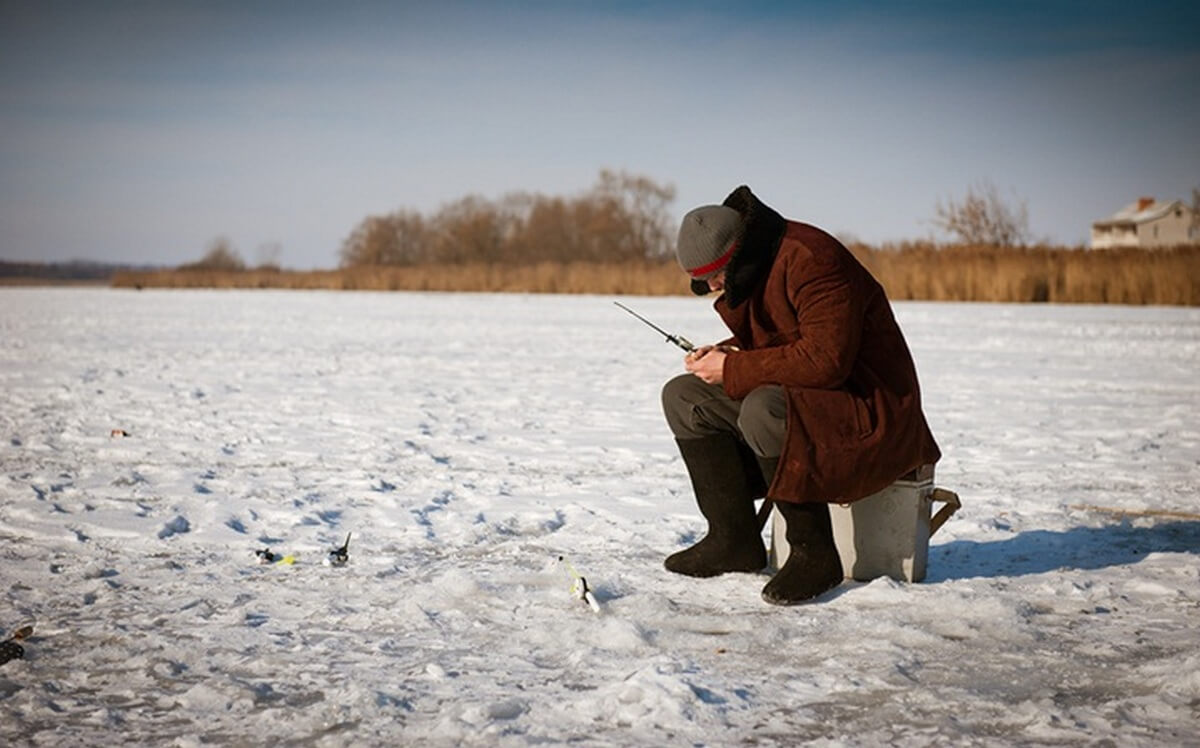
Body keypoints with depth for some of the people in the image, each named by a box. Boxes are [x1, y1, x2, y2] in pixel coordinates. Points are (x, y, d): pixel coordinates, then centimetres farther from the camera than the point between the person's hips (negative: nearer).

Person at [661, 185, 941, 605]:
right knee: (684, 397, 2)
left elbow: (825, 360, -30)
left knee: (762, 410, -36)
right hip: (794, 398, 10)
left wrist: (733, 370, -22)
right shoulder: (745, 274, 7)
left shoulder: (810, 260, -23)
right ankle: (734, 540, -2)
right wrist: (721, 354, -1)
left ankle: (815, 554, -23)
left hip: (869, 407, -10)